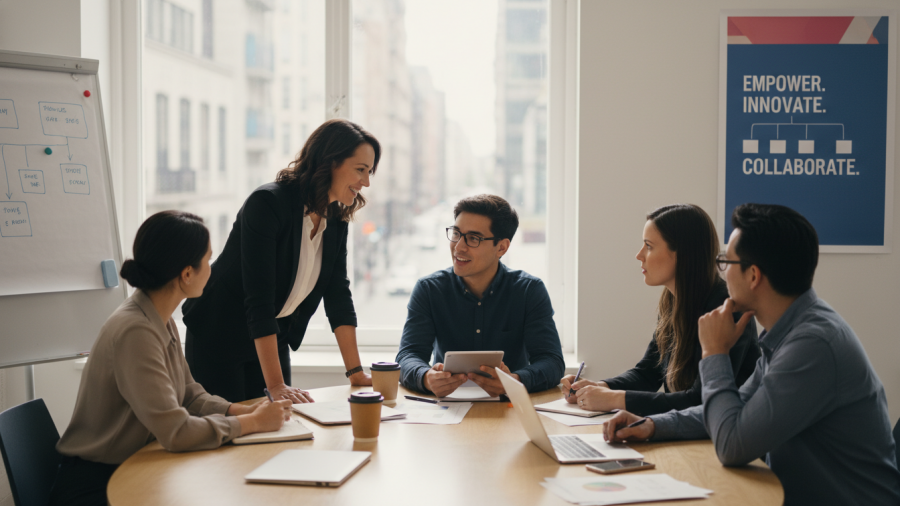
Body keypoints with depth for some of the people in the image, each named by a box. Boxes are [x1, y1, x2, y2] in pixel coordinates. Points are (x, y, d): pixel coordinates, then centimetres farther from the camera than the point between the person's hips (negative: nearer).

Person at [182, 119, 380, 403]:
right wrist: (275, 386, -34)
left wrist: (355, 371, -6)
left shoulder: (336, 219, -3)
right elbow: (258, 298, -31)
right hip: (218, 337, -6)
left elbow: (338, 295, 0)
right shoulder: (267, 204, -26)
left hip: (273, 338, 7)